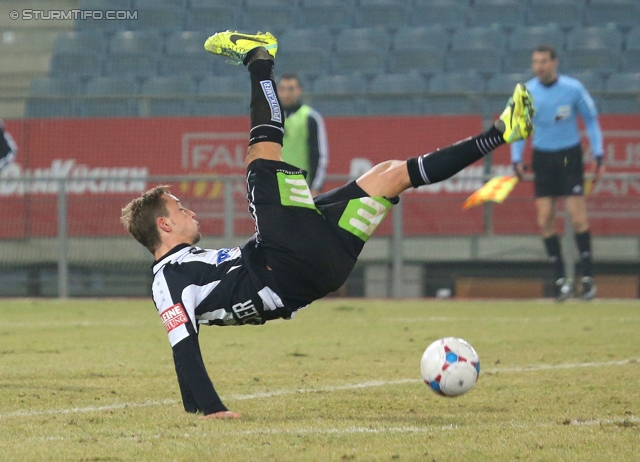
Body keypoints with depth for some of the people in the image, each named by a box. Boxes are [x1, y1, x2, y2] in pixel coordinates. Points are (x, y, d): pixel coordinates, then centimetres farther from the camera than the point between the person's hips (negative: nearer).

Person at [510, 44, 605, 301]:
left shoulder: (573, 89, -8)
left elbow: (591, 120, 3)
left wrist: (598, 156, -1)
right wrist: (516, 159, -2)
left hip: (569, 157, -2)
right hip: (542, 158, 2)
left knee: (578, 217, -10)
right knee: (545, 221, -4)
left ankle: (587, 277, -2)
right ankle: (561, 280, 4)